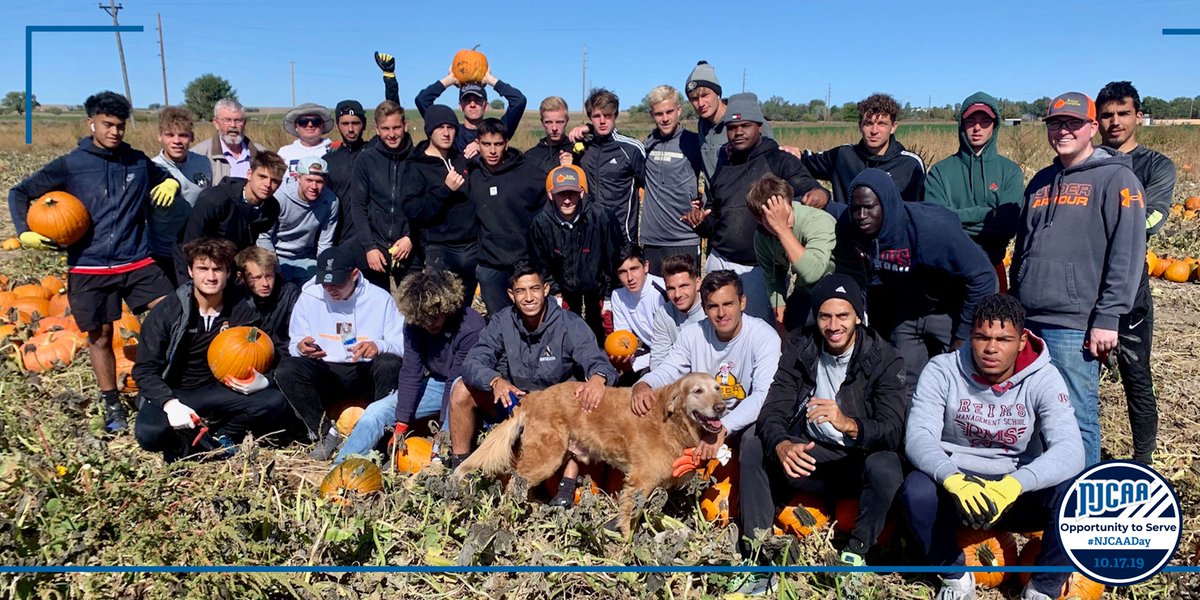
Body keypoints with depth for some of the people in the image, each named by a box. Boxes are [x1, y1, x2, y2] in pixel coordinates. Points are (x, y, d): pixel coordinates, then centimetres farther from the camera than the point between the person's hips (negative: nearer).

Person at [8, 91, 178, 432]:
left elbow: (167, 179, 24)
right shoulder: (70, 165, -1)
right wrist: (25, 233, -9)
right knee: (99, 337, 7)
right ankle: (112, 407, 22)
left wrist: (171, 183, 0)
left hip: (137, 262, 2)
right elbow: (20, 193, 5)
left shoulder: (138, 162, 6)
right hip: (89, 269, -1)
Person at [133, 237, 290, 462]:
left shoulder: (241, 314, -4)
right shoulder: (166, 312, -11)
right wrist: (169, 403, -29)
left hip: (217, 391, 2)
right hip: (173, 393, -2)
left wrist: (259, 381, -21)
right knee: (148, 432, -34)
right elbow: (145, 369, -11)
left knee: (275, 402, -22)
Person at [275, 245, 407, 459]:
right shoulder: (309, 297, 6)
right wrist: (301, 347, -19)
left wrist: (379, 346, -28)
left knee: (390, 364, -34)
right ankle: (325, 433, -15)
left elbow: (402, 345, -6)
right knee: (285, 369, -25)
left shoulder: (380, 298, 0)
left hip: (367, 374, -2)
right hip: (326, 375, 2)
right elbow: (294, 343, 7)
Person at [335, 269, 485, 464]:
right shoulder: (414, 323, -12)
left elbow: (457, 380, -28)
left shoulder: (471, 327, -27)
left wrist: (443, 433, -28)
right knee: (377, 411, -11)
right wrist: (401, 425, -15)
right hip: (435, 384, 5)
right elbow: (410, 373, -12)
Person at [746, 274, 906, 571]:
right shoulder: (799, 347, -3)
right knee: (753, 444, -20)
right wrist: (781, 444, -34)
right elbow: (772, 411, -10)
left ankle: (856, 551, -10)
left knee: (886, 467, -35)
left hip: (859, 460, -3)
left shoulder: (884, 358, -12)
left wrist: (849, 424, -44)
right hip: (807, 455, 3)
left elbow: (893, 431, -22)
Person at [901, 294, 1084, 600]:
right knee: (916, 489, -32)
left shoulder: (1043, 378, -11)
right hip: (954, 484, 0)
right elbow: (918, 436, -20)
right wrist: (952, 478, -42)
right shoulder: (942, 371, -11)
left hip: (1017, 492, 1)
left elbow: (1070, 450, -24)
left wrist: (1015, 484, -42)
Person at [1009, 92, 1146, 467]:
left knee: (1076, 420, -3)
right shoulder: (1042, 181, 18)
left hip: (1074, 326, -6)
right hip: (1028, 323, 6)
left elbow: (1128, 253, -10)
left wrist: (1108, 318, -15)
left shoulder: (1115, 178, -2)